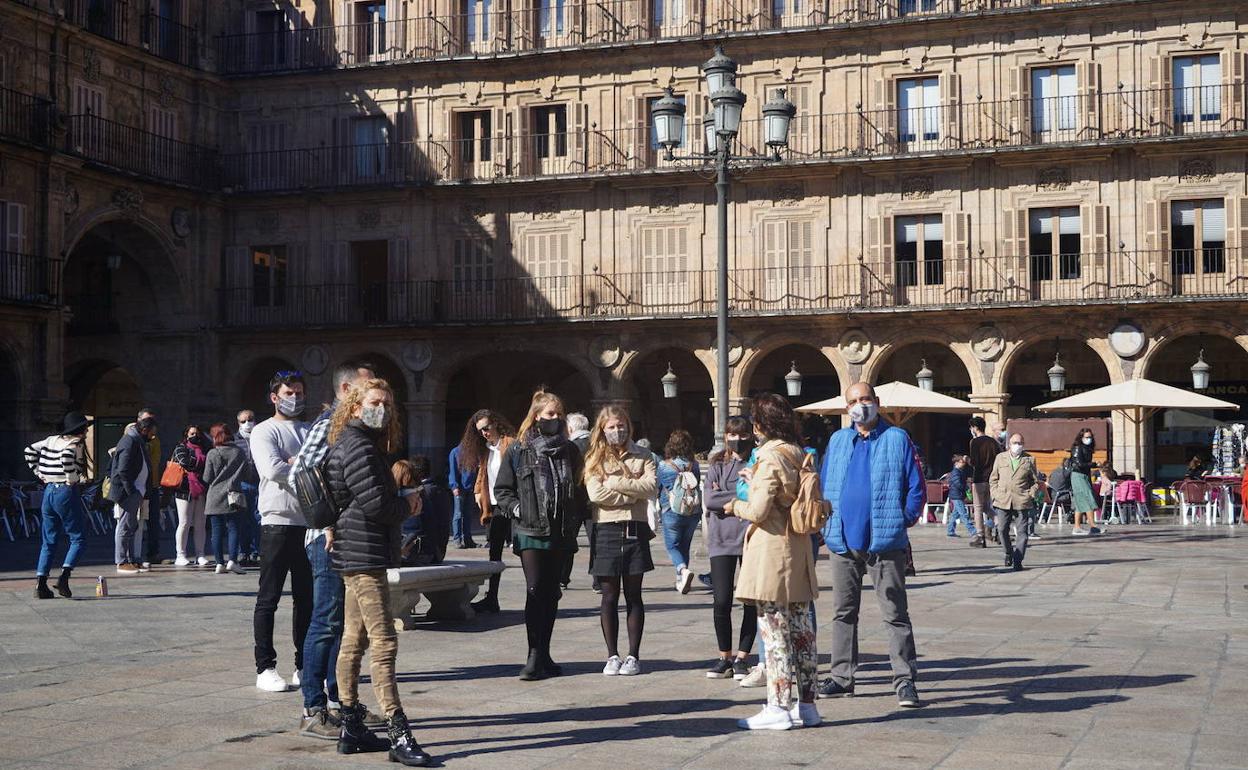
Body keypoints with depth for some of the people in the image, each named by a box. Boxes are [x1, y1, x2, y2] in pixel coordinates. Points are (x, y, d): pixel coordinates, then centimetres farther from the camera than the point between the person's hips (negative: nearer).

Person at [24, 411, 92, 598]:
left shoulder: (52, 440, 12)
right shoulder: (76, 443, -9)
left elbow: (29, 451, 16)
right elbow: (66, 456, -30)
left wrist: (39, 473, 16)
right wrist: (73, 478, -18)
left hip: (49, 490, 7)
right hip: (67, 492, -7)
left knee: (49, 541, 12)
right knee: (77, 539, 3)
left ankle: (40, 583, 6)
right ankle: (64, 576, -14)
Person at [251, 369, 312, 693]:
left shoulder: (311, 432, 18)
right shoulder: (264, 431, 0)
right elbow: (272, 469, -17)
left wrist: (294, 463, -10)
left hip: (310, 523, 5)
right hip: (278, 523, -5)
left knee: (307, 599, 10)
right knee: (268, 599, -1)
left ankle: (304, 665, 18)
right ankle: (265, 668, 3)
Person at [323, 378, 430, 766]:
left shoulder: (354, 444, 18)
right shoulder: (359, 446, -14)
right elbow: (375, 504, -22)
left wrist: (400, 504, 1)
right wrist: (407, 505, -3)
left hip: (357, 555, 11)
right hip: (364, 555, -11)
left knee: (354, 641, 12)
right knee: (384, 644, -12)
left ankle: (351, 728, 18)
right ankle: (399, 736, -14)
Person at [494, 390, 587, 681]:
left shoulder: (570, 451, 11)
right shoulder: (518, 450, 2)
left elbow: (580, 490, 16)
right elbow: (502, 490, 5)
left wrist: (576, 520, 4)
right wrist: (517, 510, -10)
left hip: (561, 534, 4)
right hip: (530, 533, -4)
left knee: (551, 594, 8)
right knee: (535, 590, -9)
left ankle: (543, 656, 16)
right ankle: (535, 655, -7)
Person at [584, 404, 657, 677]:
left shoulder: (642, 456, 8)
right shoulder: (595, 459, 5)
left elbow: (651, 487, -9)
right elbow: (596, 493, -10)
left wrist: (616, 483, -12)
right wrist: (633, 493, -7)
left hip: (635, 529, 1)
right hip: (606, 530, 0)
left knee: (633, 595, 6)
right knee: (609, 596, 3)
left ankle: (633, 656, 11)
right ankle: (612, 656, 12)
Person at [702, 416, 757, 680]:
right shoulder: (717, 465, 11)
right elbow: (709, 498, -4)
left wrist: (732, 503, -10)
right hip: (721, 539, 1)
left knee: (752, 601, 1)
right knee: (721, 601, -2)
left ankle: (742, 656, 12)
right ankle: (725, 656, 13)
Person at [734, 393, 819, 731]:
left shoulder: (769, 457, -15)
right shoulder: (799, 455, 10)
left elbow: (758, 511, -19)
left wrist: (736, 505, 1)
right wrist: (754, 481, 24)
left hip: (771, 555, -8)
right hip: (798, 554, 8)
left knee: (775, 634, -4)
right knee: (801, 631, 11)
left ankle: (778, 707, -1)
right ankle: (807, 705, 16)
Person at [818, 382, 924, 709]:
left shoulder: (897, 439, 0)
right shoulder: (838, 441, 11)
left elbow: (915, 486, 0)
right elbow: (825, 487, 15)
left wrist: (903, 522, -4)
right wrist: (828, 526, 6)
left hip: (885, 542, -4)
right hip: (844, 541, 4)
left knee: (895, 614, -1)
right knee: (844, 611, 11)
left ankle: (905, 679, 1)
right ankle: (842, 675, 19)